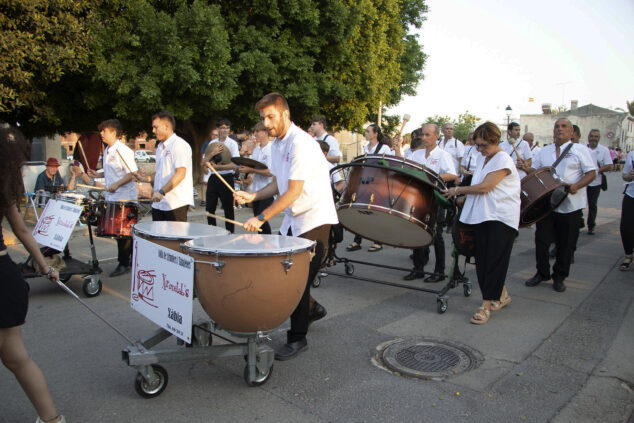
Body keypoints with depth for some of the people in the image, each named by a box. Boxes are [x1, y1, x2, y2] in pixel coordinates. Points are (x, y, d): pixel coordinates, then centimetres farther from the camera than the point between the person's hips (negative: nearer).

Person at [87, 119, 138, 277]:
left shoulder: (123, 151, -13)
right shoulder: (107, 151, 15)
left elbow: (133, 173, -18)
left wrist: (117, 184, -26)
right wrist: (98, 175, 13)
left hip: (125, 198, -9)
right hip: (112, 198, 9)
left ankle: (124, 263, 7)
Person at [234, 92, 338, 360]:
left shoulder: (300, 143, -20)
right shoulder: (277, 143, 10)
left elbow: (294, 191, -24)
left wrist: (261, 218, -24)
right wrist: (253, 196, 0)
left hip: (314, 219, -9)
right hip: (293, 219, 9)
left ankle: (297, 338, 8)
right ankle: (313, 309, 37)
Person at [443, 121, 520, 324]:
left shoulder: (503, 160, -11)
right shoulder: (484, 159, 16)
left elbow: (484, 187, -17)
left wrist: (458, 190, -8)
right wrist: (464, 197, 10)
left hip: (502, 217, -8)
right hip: (482, 215, 8)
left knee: (494, 260, -6)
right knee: (482, 259, 8)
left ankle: (486, 305, -4)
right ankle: (501, 295, 24)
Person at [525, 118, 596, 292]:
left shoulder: (580, 150, 2)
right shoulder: (544, 151, 14)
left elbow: (591, 173, -3)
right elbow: (534, 171, 16)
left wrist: (577, 186, -21)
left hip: (570, 205, -3)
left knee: (566, 244, 4)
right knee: (541, 239, 5)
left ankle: (559, 277, 19)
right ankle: (542, 273, 21)